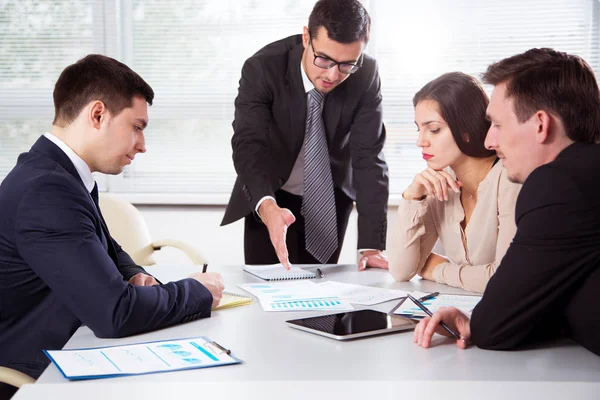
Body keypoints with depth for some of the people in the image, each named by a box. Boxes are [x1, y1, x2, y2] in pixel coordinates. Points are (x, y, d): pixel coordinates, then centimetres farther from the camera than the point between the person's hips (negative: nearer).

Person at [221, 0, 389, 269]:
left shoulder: (366, 76, -22)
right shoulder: (263, 68, -28)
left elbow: (368, 157, -22)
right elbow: (248, 145, -34)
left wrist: (371, 246, -30)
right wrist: (267, 207, -55)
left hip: (332, 197, 2)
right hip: (271, 197, -1)